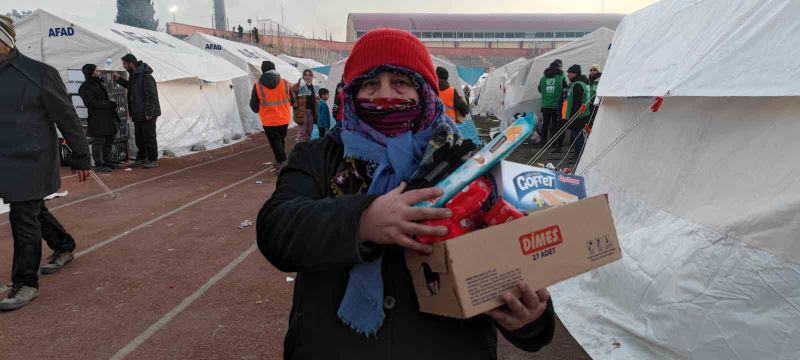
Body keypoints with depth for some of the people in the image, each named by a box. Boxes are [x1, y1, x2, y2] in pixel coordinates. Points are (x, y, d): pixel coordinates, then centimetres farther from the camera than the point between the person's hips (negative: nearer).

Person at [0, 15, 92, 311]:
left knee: (24, 218, -3)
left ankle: (25, 283, 9)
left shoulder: (39, 73, -10)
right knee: (35, 210, 18)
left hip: (31, 161, -6)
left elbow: (67, 119, -7)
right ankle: (64, 247, 41)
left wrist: (81, 158, -5)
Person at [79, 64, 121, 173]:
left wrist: (114, 112, 17)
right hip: (96, 118, -9)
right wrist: (108, 104, -19)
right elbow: (90, 103, -17)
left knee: (109, 140, 13)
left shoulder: (99, 84, 18)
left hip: (107, 116, 9)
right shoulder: (85, 87, -9)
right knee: (98, 141, -7)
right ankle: (99, 165, -3)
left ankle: (108, 161, 23)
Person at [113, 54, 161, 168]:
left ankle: (153, 160, 6)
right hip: (138, 113, 10)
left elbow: (151, 96, -21)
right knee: (139, 137, 15)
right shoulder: (133, 75, 11)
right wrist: (119, 79, 17)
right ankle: (141, 159, 25)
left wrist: (149, 113, -22)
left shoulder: (146, 77, -19)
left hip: (147, 114, -10)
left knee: (149, 137, -2)